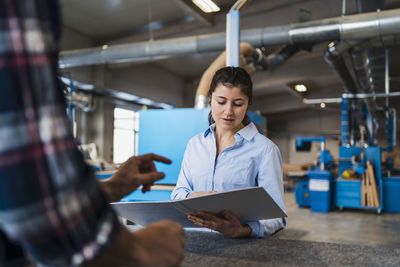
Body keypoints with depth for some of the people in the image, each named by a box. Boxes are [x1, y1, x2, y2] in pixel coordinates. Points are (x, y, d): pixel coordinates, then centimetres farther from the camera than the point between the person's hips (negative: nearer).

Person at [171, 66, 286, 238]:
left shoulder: (264, 149, -2)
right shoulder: (195, 144, 14)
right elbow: (178, 193, 14)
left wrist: (242, 230, -30)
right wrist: (193, 197, -9)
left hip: (242, 244, -2)